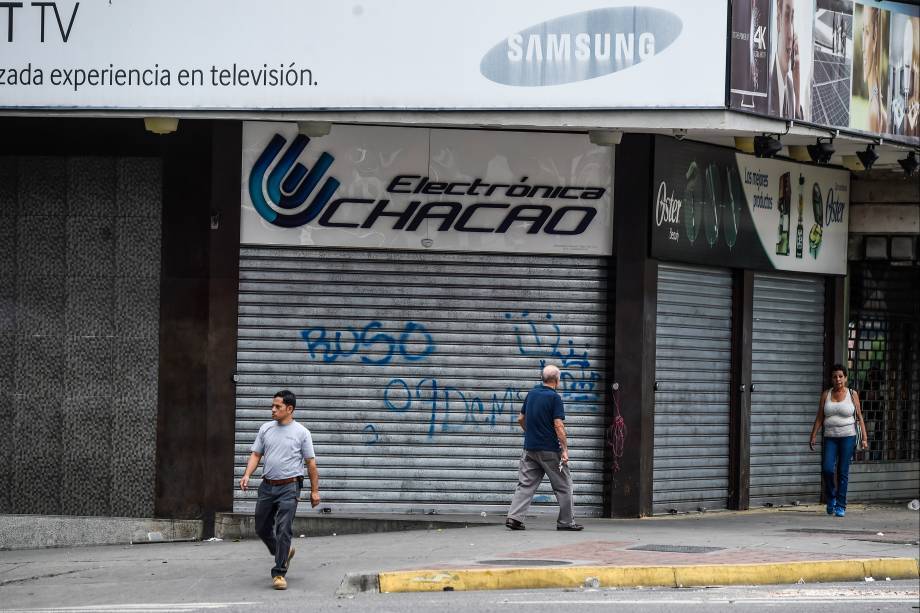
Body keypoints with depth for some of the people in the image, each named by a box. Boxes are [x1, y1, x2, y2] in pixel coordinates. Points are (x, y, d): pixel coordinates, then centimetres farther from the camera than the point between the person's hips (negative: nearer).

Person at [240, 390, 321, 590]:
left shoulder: (301, 433, -2)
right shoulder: (266, 429, 9)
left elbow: (311, 463, 0)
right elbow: (256, 454, 10)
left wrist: (314, 490, -2)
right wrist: (247, 475, -7)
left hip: (289, 487, -5)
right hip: (267, 486, 5)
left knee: (283, 530, -13)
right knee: (262, 529, 13)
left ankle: (279, 573, -10)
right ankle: (284, 552, 39)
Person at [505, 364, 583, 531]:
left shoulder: (531, 394, 8)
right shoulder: (554, 398, -12)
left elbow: (521, 419, 17)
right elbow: (558, 426, -17)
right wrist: (565, 449, -15)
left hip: (530, 448, 6)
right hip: (550, 449, -6)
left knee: (525, 484, 5)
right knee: (563, 486, 6)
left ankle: (514, 517, -8)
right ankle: (566, 521, 9)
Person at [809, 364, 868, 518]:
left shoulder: (852, 394, 2)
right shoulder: (826, 395, 7)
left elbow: (859, 417, 2)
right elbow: (819, 417, 8)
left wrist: (864, 438, -5)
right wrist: (813, 436, 0)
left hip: (848, 437, -2)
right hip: (830, 438, 2)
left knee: (843, 472, -5)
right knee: (827, 468, -13)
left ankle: (841, 506, 1)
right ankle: (831, 497, 13)